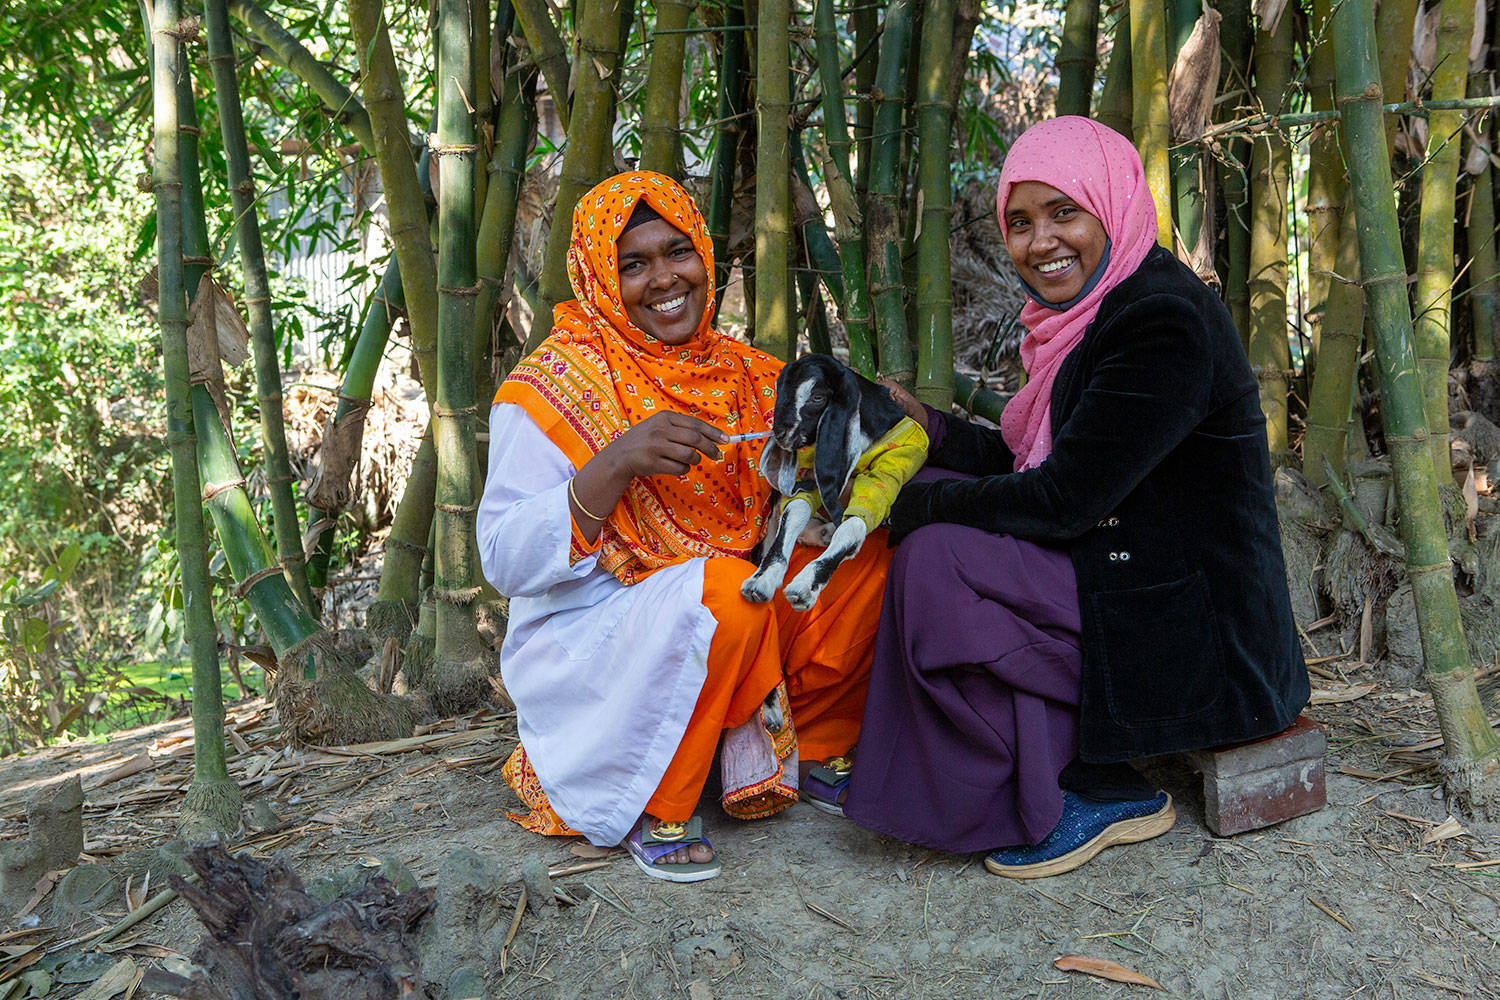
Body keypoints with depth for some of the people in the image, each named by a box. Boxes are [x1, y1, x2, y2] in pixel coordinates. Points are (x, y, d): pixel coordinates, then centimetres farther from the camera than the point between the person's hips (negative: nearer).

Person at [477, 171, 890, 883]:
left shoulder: (739, 371, 5)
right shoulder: (552, 388, -12)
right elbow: (505, 563, -18)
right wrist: (615, 465, -31)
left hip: (735, 636, 6)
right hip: (588, 643, -6)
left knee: (868, 550, -8)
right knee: (723, 588, -33)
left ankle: (815, 748, 10)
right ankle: (654, 810, -12)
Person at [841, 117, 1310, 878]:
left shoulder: (1165, 322, -20)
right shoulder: (1094, 315, 10)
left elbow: (1061, 501, -22)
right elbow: (1032, 465, 14)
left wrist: (915, 500, -11)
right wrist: (926, 426, 4)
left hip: (1196, 638, -10)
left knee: (939, 561, -19)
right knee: (940, 534, 7)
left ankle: (1099, 795, -2)